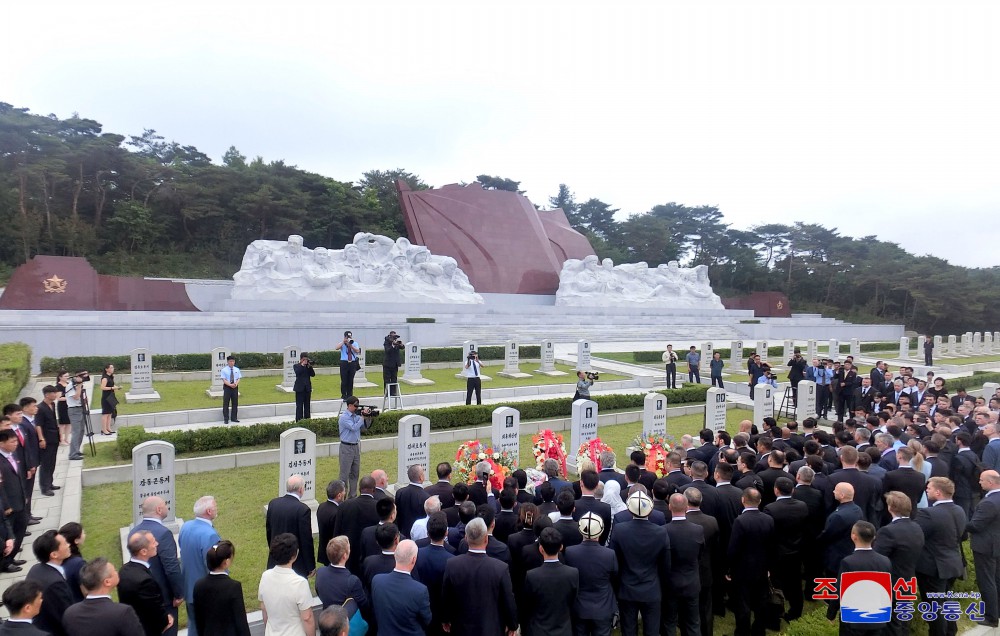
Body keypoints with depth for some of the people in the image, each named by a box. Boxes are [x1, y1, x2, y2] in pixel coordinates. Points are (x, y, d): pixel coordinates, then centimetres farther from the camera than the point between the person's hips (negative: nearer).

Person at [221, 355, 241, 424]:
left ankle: (234, 418, 20)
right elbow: (224, 380, -11)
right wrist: (230, 385, -24)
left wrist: (236, 384, -17)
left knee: (235, 403, 9)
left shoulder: (237, 369, 6)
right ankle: (226, 419, 9)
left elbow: (238, 379, 4)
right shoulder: (224, 370, -6)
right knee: (226, 403, 1)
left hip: (235, 387, 4)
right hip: (227, 387, -4)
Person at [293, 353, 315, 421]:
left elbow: (313, 374, 0)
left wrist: (310, 366, -9)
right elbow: (297, 372, -18)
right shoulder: (296, 366, 2)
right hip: (300, 388, -4)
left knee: (307, 405, 7)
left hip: (307, 388, 4)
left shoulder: (308, 366, 11)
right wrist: (302, 365, -14)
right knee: (299, 405, -4)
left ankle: (307, 420, 12)